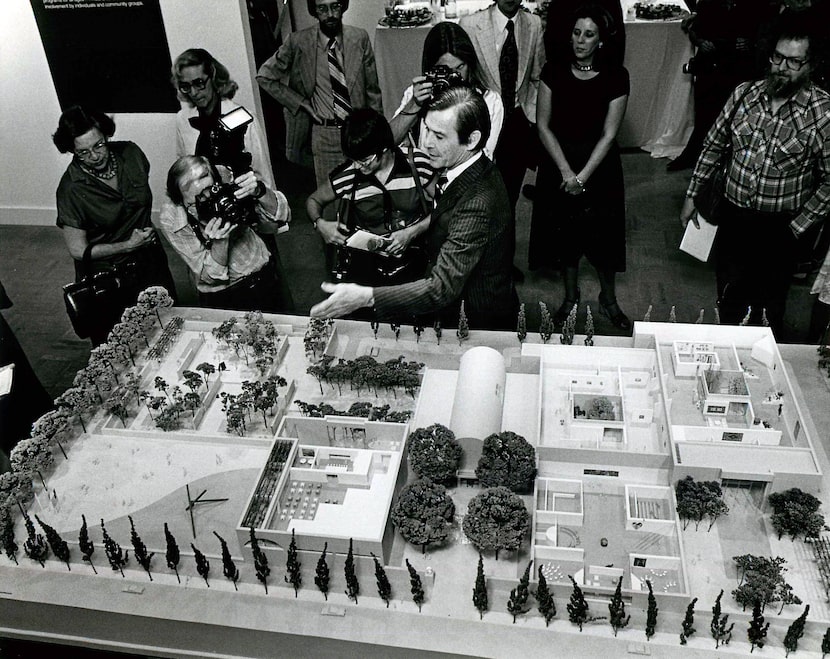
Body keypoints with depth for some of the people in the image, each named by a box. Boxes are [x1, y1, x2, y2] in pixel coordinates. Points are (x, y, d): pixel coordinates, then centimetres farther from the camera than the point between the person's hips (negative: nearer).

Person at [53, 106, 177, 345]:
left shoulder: (130, 153, -9)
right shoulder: (71, 189, -22)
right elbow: (78, 250, -16)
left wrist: (147, 232, 3)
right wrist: (128, 245, -17)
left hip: (150, 261, 5)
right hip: (107, 278, -4)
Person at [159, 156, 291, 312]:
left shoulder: (225, 178, -21)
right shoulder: (170, 219, -22)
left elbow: (281, 215, -18)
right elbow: (211, 276, -19)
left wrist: (259, 191, -37)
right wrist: (220, 241, -36)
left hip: (263, 278, 2)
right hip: (219, 296, -1)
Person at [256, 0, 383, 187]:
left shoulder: (360, 38, -2)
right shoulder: (298, 42, -7)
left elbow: (372, 88, 5)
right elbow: (264, 76, 2)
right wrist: (301, 103, -3)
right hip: (324, 135, -1)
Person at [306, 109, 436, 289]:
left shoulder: (417, 164, -4)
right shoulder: (346, 176, -2)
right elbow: (314, 200, 17)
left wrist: (412, 232, -8)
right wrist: (320, 224, -4)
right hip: (365, 264, 1)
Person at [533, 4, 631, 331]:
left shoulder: (616, 76, -10)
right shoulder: (554, 70, -6)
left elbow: (609, 134, -11)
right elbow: (543, 125, -7)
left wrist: (583, 176, -18)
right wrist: (566, 172, -15)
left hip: (599, 168, -1)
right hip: (559, 166, 2)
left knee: (603, 235, 8)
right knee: (565, 231, 13)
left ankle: (608, 299, 29)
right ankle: (570, 295, 33)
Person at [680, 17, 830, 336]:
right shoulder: (744, 94, -3)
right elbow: (713, 145, 8)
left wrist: (796, 228, -11)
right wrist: (691, 196, 8)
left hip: (779, 229, -3)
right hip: (734, 218, 4)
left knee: (768, 310, 14)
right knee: (728, 304, 20)